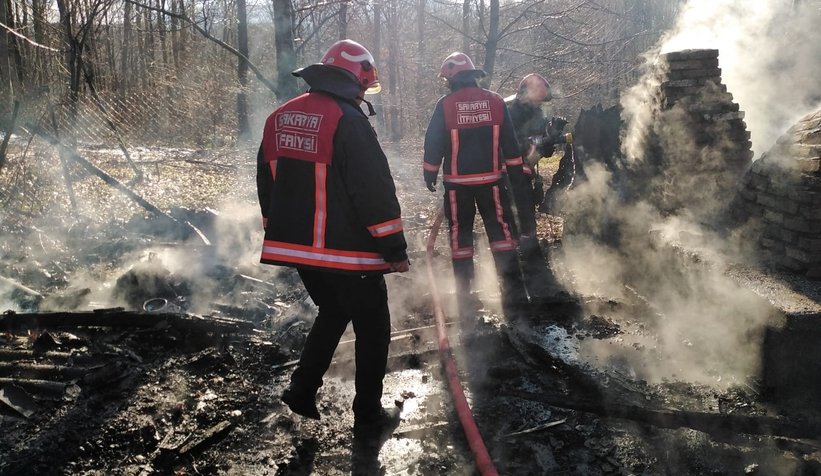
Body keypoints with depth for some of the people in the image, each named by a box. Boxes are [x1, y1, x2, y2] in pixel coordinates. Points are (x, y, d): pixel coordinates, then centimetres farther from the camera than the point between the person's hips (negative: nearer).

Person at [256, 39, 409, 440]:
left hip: (296, 246, 7)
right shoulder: (347, 120, -16)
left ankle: (302, 390, 24)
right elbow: (375, 190, -18)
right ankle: (368, 417, 16)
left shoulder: (278, 119, 8)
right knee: (372, 329, 8)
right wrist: (395, 248, -12)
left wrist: (280, 232, 26)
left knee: (331, 313, 28)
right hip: (347, 252, -7)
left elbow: (267, 184, 17)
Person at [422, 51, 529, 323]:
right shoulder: (495, 101, 1)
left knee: (460, 236, 8)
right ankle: (514, 298, 3)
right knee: (501, 233, 6)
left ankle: (465, 303, 12)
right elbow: (509, 141, 5)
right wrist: (516, 170, 14)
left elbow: (434, 142, -5)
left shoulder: (445, 105, -7)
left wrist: (429, 173, 7)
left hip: (458, 182, -1)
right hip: (491, 179, 1)